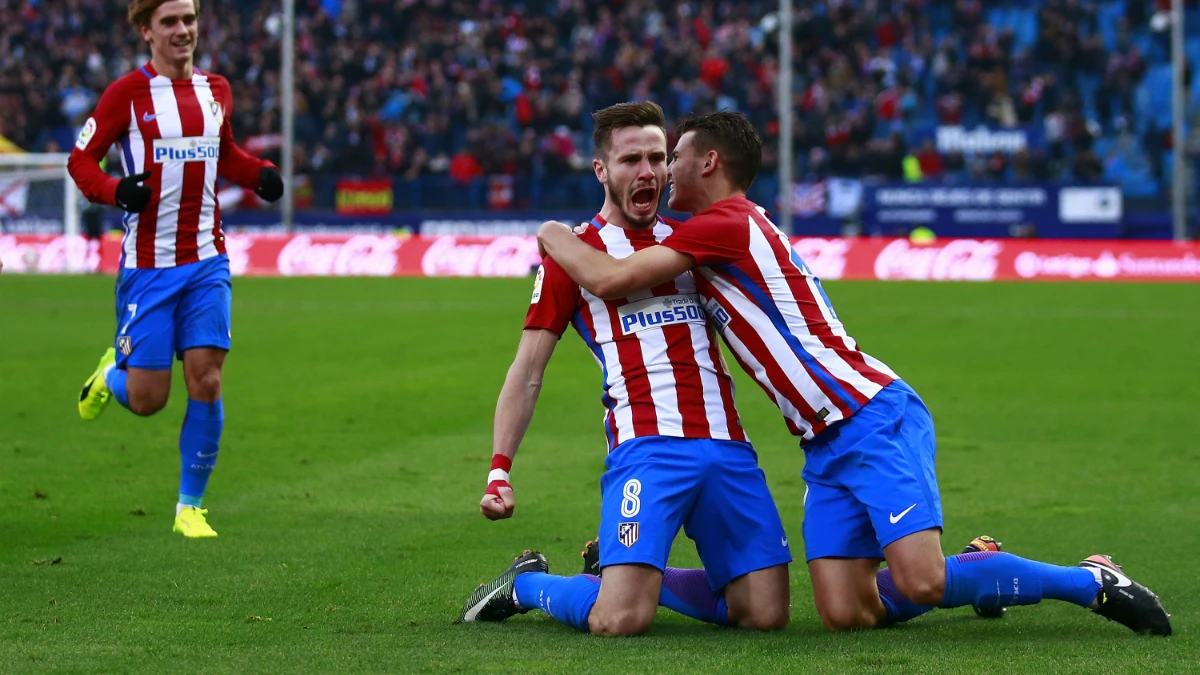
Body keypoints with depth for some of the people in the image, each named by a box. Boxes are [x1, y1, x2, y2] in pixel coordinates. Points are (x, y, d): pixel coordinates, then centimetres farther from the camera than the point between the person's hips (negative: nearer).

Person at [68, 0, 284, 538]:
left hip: (206, 261, 3)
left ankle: (190, 506, 5)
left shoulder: (215, 90, 9)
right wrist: (114, 190, -23)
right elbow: (81, 159, -3)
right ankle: (111, 374, 34)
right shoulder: (128, 93, -6)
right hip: (147, 265, -3)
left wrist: (261, 174, 4)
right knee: (147, 398, -3)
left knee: (206, 380, -8)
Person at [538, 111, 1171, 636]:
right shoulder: (725, 234, 20)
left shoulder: (726, 223, -11)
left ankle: (1093, 581, -3)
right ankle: (976, 569, 18)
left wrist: (555, 235, 4)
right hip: (828, 447, 9)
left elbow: (608, 279, -15)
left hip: (874, 419, -9)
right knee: (846, 614, -4)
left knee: (921, 585, -20)